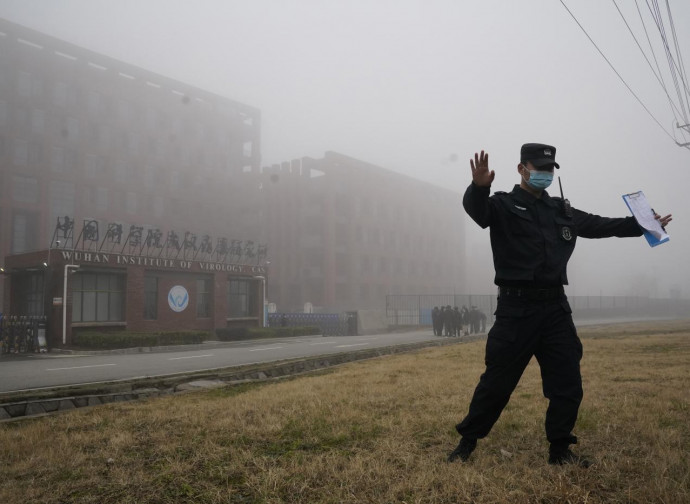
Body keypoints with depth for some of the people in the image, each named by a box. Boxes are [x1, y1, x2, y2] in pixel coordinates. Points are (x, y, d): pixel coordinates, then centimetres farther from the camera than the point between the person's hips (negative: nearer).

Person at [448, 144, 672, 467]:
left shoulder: (562, 211, 18)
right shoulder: (504, 205, -1)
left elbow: (598, 225, 28)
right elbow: (476, 209, -23)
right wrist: (479, 186, -46)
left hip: (555, 307, 6)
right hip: (517, 308, -6)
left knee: (568, 383, 9)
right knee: (496, 382, -1)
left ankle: (560, 450, 26)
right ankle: (467, 442, 17)